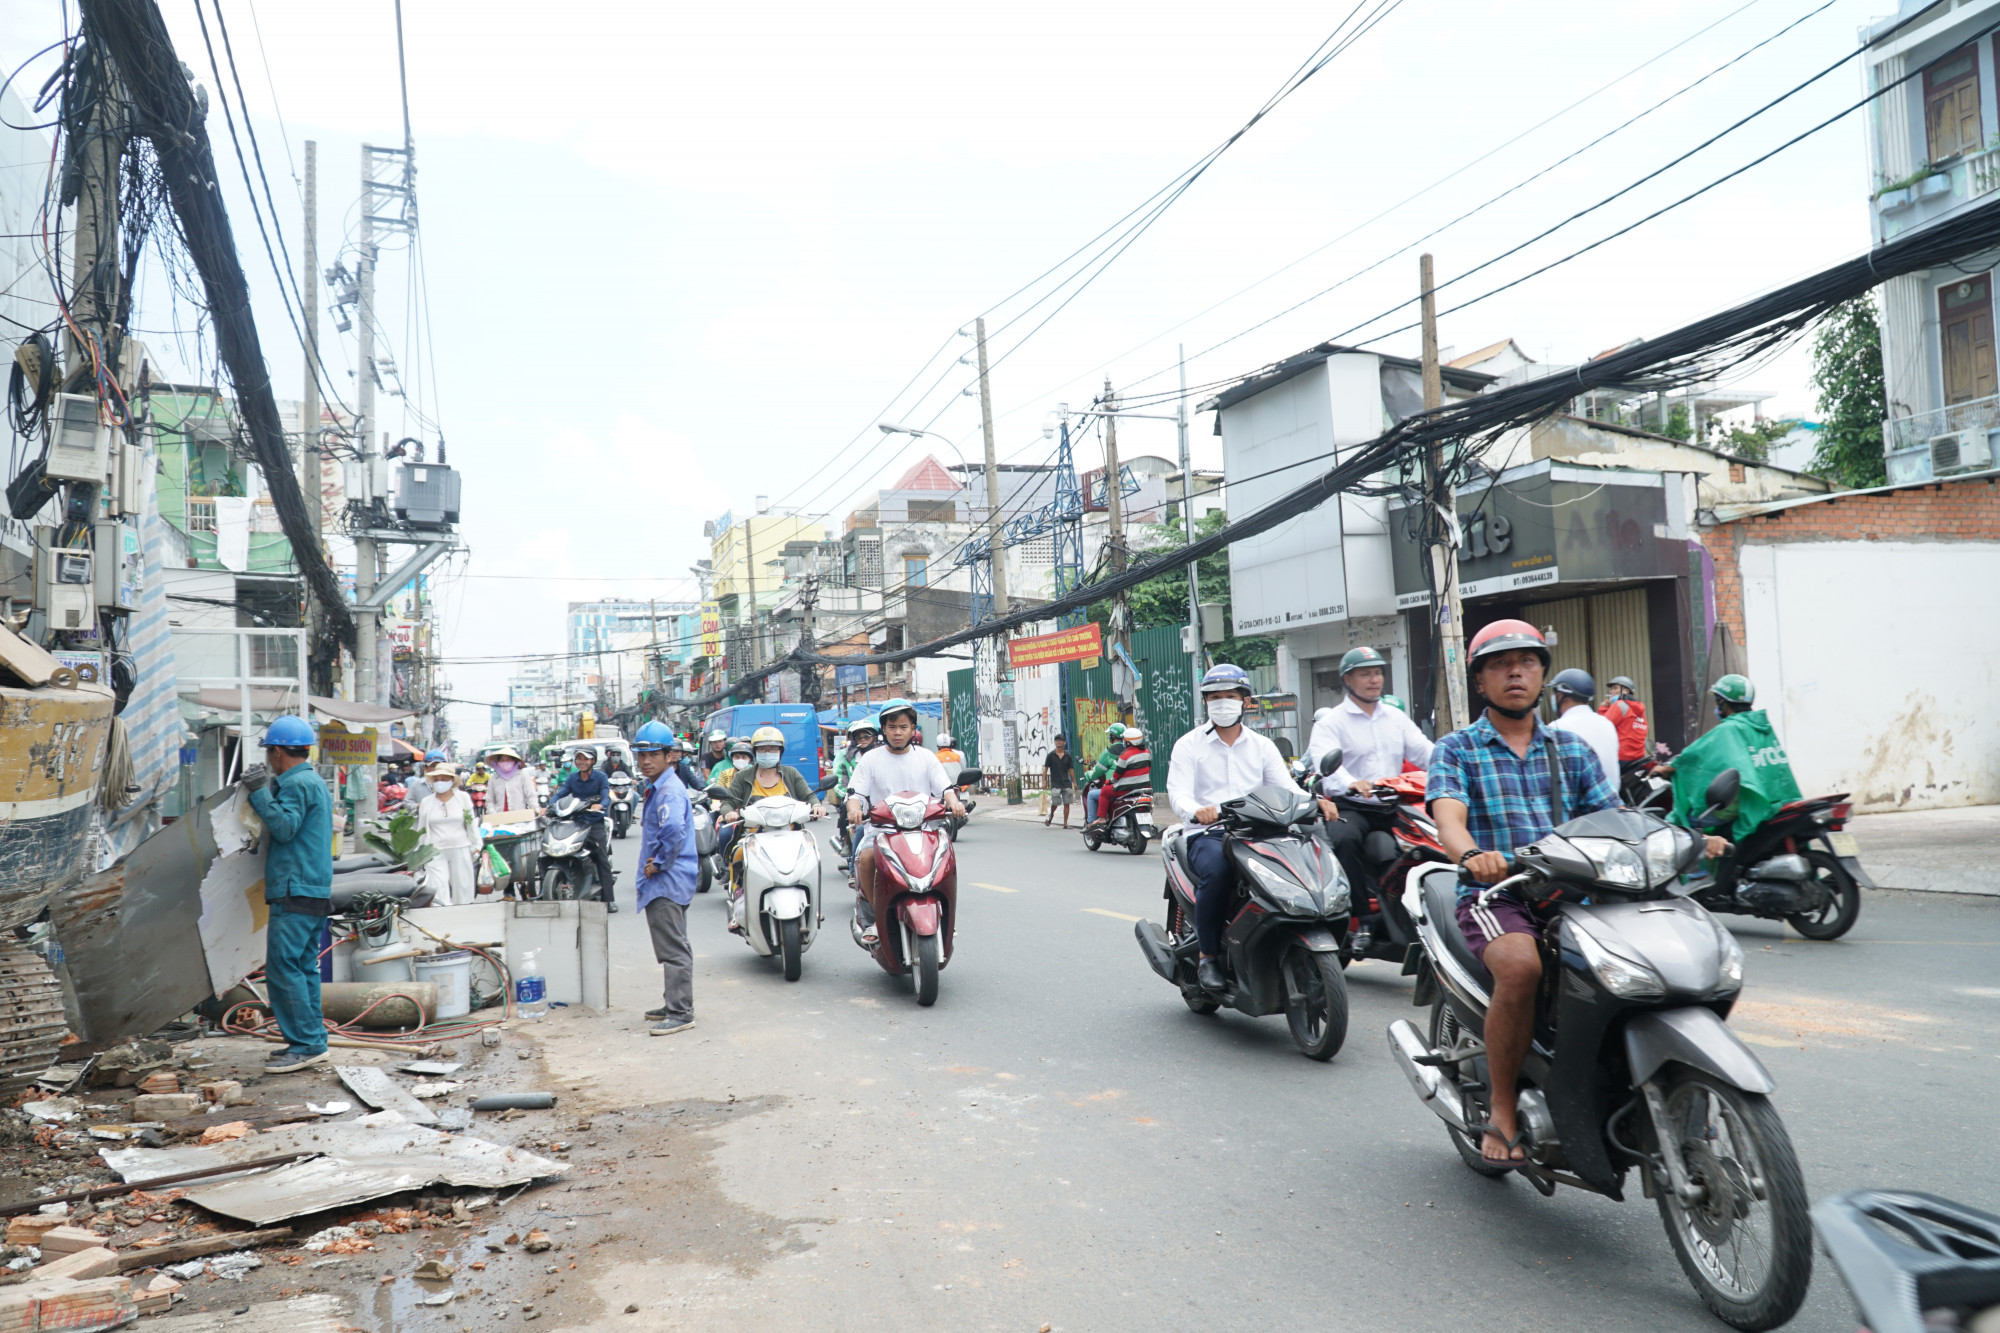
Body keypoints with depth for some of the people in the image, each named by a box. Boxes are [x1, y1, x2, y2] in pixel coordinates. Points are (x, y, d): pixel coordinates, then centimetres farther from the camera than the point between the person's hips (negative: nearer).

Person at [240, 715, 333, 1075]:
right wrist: (264, 792, 22)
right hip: (313, 892, 10)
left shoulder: (297, 783, -10)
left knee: (283, 967, -9)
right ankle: (313, 1042, 15)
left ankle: (306, 1045, -9)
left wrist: (260, 793, -16)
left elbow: (285, 827, -21)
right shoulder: (314, 782, 21)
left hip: (296, 892, -10)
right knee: (303, 966, 12)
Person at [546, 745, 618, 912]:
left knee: (602, 860, -11)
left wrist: (600, 805, -35)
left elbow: (606, 796, -12)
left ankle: (608, 899, -11)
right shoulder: (572, 778, 13)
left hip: (595, 822, -3)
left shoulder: (601, 778, 2)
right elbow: (560, 793, 0)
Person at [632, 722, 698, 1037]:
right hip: (662, 881, 11)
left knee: (673, 949, -8)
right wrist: (654, 864, 9)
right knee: (671, 948, 18)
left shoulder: (669, 790, -18)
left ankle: (681, 1013, -5)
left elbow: (674, 832, -33)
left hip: (668, 881, -11)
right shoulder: (655, 787, 15)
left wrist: (658, 864, -20)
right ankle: (674, 1004, 28)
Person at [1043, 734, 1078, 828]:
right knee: (1055, 802, -10)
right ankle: (1051, 816, 19)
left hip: (1066, 783, 3)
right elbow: (1045, 768, 2)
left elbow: (1071, 769, 11)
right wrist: (1044, 781, -8)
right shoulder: (1051, 755, 1)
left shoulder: (1068, 756, 8)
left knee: (1066, 803, 0)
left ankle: (1065, 823, 6)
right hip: (1055, 783, -3)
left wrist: (1074, 782, 8)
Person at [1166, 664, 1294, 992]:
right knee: (1218, 870, -36)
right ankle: (1208, 956, -19)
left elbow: (1285, 788, 6)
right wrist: (1197, 811, -31)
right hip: (1207, 834, -3)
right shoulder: (1189, 745, 8)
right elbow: (1177, 792, -7)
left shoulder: (1262, 746, 18)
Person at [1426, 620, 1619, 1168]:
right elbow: (1448, 817, -12)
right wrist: (1472, 854, -35)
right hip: (1495, 896, -4)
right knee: (1521, 967, -35)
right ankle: (1501, 1109, -17)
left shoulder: (1572, 749, 19)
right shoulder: (1457, 750, 7)